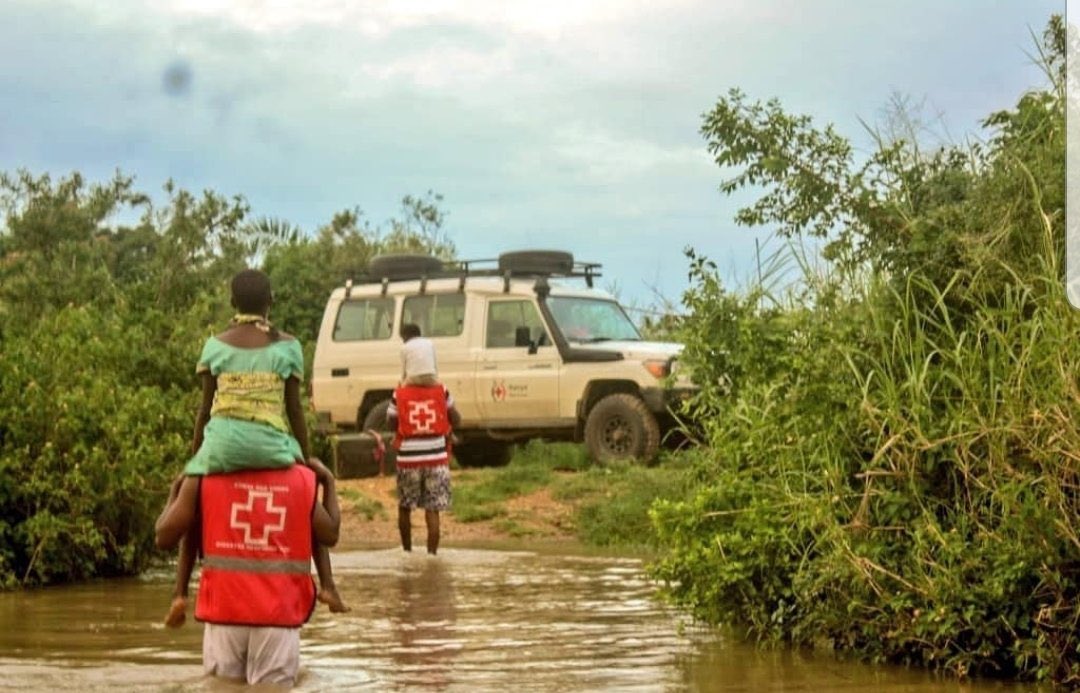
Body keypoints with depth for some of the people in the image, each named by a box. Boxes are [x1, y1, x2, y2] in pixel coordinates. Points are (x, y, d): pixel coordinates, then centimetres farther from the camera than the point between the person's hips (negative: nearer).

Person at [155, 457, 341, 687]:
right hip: (278, 613, 0)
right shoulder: (301, 479, 4)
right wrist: (328, 479, 25)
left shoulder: (202, 478, 2)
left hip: (225, 609, 0)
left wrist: (175, 490, 23)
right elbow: (330, 534, 14)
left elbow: (164, 537, 7)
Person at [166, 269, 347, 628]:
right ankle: (327, 583, 11)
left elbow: (205, 409, 8)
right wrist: (307, 458, 13)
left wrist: (193, 460, 17)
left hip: (222, 443, 1)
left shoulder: (215, 345, 8)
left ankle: (180, 593, 8)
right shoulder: (286, 346, 4)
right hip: (269, 444, -1)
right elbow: (294, 409, 4)